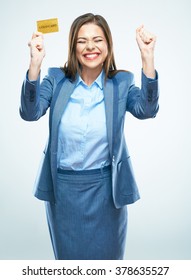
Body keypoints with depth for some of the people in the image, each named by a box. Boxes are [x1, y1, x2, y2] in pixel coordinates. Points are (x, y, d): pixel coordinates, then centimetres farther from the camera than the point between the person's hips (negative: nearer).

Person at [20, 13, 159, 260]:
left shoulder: (121, 82, -5)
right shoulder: (56, 79, -4)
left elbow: (146, 109, -23)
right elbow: (31, 112, -18)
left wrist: (147, 58, -34)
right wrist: (35, 63, -32)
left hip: (105, 186, 0)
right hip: (63, 185, 1)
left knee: (106, 256, 19)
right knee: (68, 255, 21)